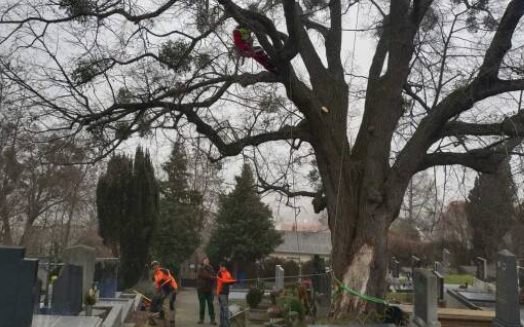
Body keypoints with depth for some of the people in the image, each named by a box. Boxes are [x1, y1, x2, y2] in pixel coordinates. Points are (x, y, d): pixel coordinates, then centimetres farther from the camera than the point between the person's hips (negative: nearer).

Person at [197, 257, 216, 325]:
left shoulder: (211, 269, 11)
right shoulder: (201, 269, -1)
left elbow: (214, 276, 0)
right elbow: (206, 275, -15)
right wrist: (212, 277, -8)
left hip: (209, 289, 3)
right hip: (201, 289, -2)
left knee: (210, 304, -2)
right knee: (202, 304, 3)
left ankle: (212, 319, -3)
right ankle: (201, 319, 14)